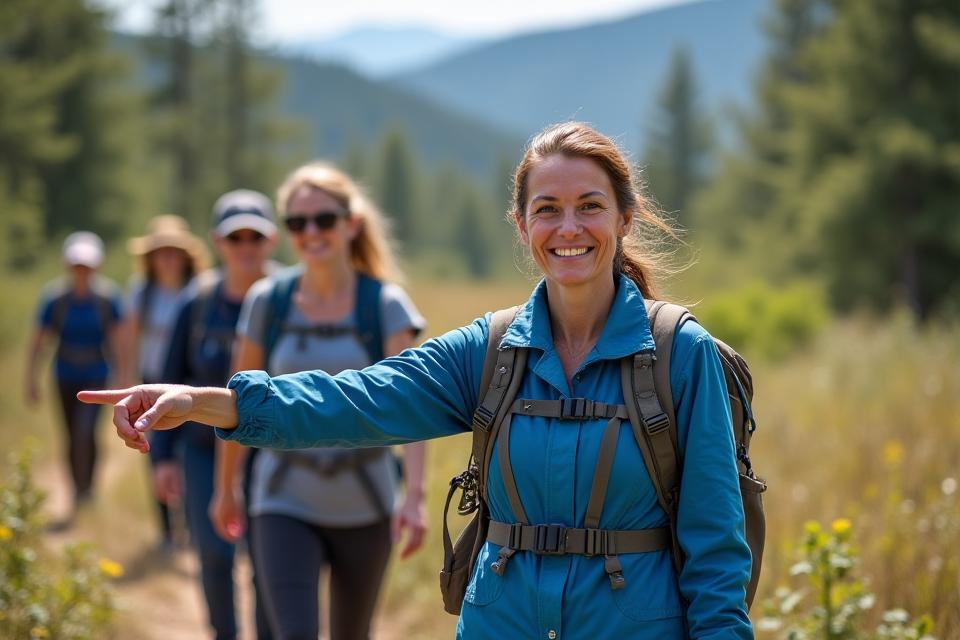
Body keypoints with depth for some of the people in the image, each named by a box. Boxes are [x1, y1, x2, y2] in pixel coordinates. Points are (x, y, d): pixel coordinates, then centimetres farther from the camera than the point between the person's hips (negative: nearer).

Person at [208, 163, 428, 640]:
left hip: (364, 505, 0)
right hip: (286, 503, 0)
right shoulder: (267, 301, -3)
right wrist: (225, 488, 15)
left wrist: (415, 494, -31)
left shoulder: (385, 305, -7)